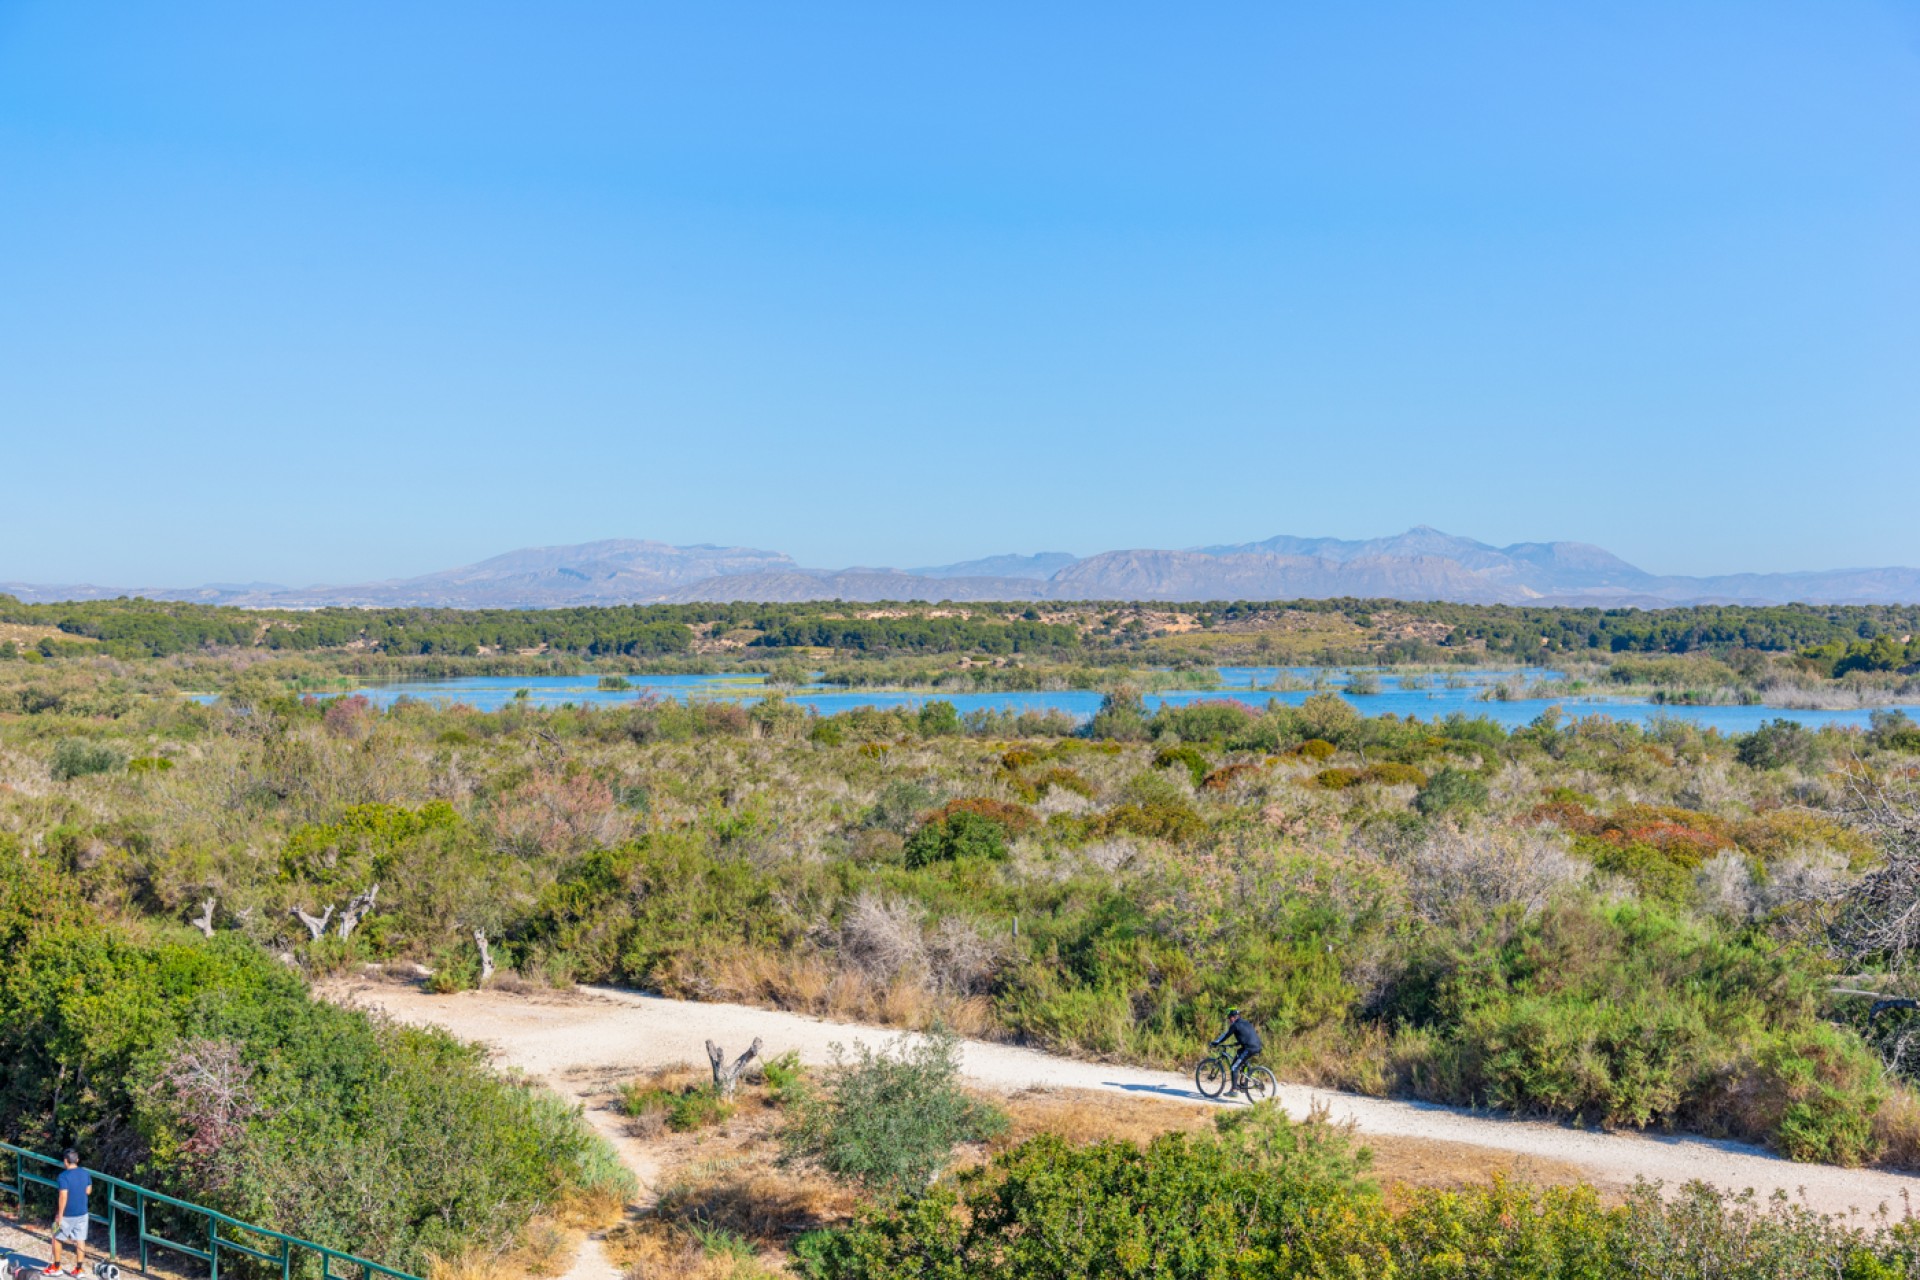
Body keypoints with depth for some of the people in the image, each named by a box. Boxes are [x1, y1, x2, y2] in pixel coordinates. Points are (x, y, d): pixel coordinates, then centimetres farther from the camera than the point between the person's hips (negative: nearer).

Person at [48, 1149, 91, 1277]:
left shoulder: (63, 1176, -19)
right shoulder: (85, 1173, 0)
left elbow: (63, 1196, -23)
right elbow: (88, 1190, 11)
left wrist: (59, 1215, -18)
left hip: (67, 1214, -5)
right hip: (82, 1213, 5)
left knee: (57, 1238, 15)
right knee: (80, 1240, 8)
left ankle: (56, 1267, 22)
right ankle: (79, 1269, 11)